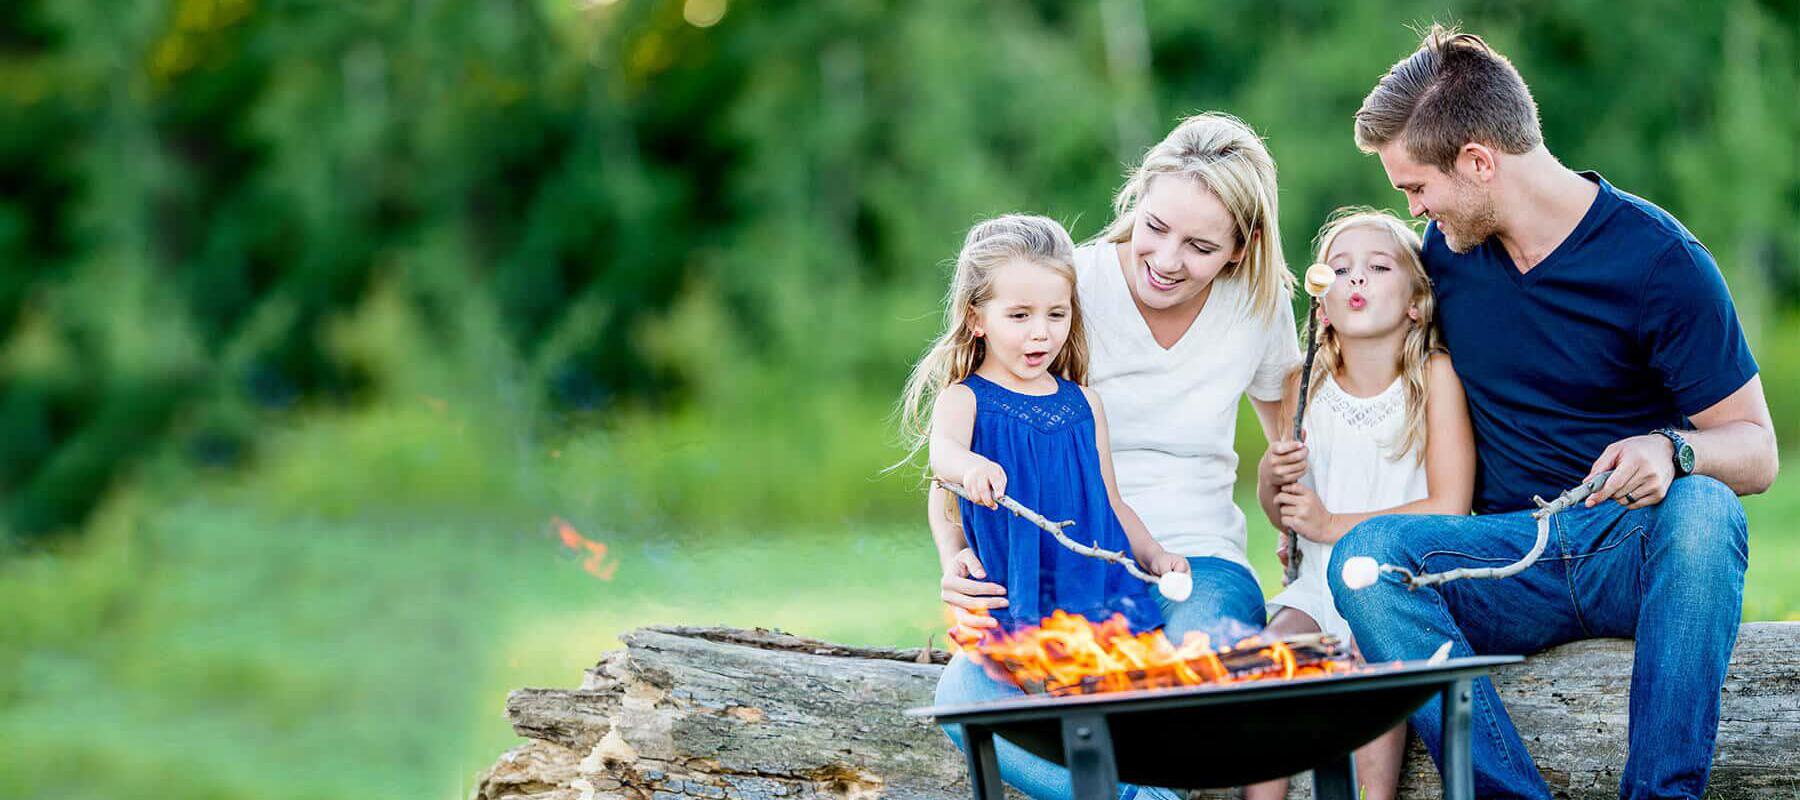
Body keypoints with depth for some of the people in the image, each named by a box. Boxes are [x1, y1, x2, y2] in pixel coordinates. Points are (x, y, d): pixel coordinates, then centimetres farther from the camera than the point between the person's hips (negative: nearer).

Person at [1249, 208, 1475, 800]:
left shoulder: (1434, 375, -5)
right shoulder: (1311, 387, 7)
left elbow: (1449, 508, -12)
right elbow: (1286, 518, 18)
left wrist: (1333, 525, -11)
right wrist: (1271, 478, -5)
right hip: (1321, 583, 4)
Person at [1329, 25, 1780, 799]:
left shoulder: (1660, 261, -8)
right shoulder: (1446, 248, 8)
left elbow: (1756, 451, -6)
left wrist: (1672, 450, -28)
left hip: (1640, 552, -4)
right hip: (1513, 563, 4)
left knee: (1702, 511, -38)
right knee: (1364, 553, -27)